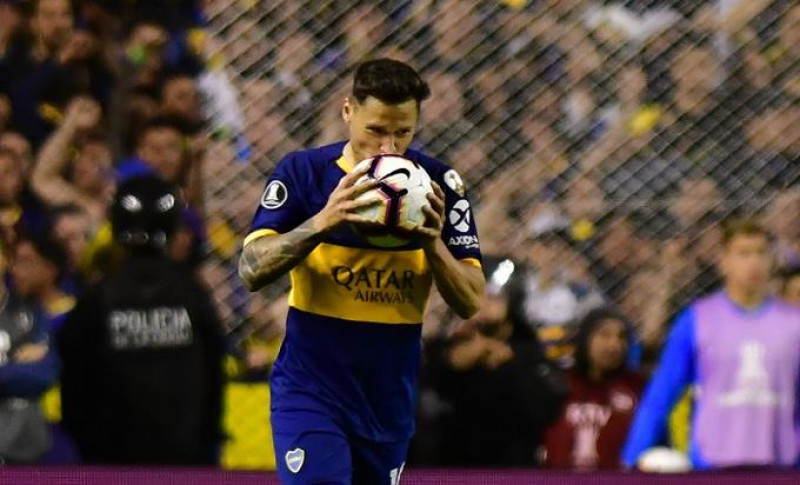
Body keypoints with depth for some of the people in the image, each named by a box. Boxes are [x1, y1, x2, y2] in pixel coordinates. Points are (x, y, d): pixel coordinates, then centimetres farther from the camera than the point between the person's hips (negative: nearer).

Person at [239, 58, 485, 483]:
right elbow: (251, 271, -15)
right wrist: (322, 222, -28)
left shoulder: (439, 185, -2)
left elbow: (471, 303, -3)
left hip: (391, 399, 3)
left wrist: (433, 244, -21)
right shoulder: (303, 172, -7)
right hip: (310, 392, -3)